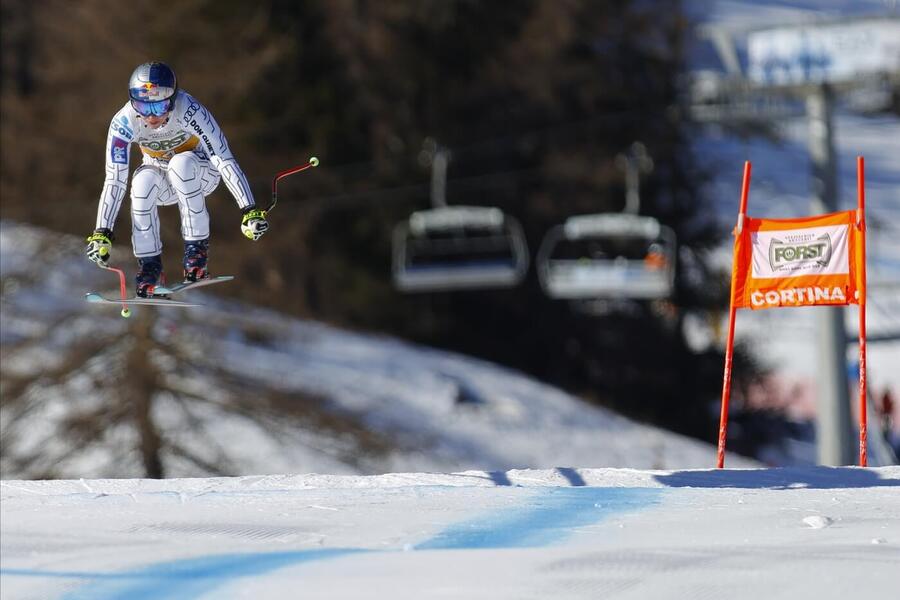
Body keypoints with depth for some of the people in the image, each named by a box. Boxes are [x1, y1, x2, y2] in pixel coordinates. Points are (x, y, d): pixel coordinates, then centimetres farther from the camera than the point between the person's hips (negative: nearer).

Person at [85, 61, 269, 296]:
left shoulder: (189, 111, -33)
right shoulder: (124, 123, -26)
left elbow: (223, 158, -33)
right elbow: (114, 180, -23)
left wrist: (249, 212, -39)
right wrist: (102, 233, -30)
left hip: (201, 173, -2)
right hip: (161, 181, 2)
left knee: (180, 164, -36)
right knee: (143, 181, -33)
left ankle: (197, 249, -26)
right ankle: (149, 265, -21)